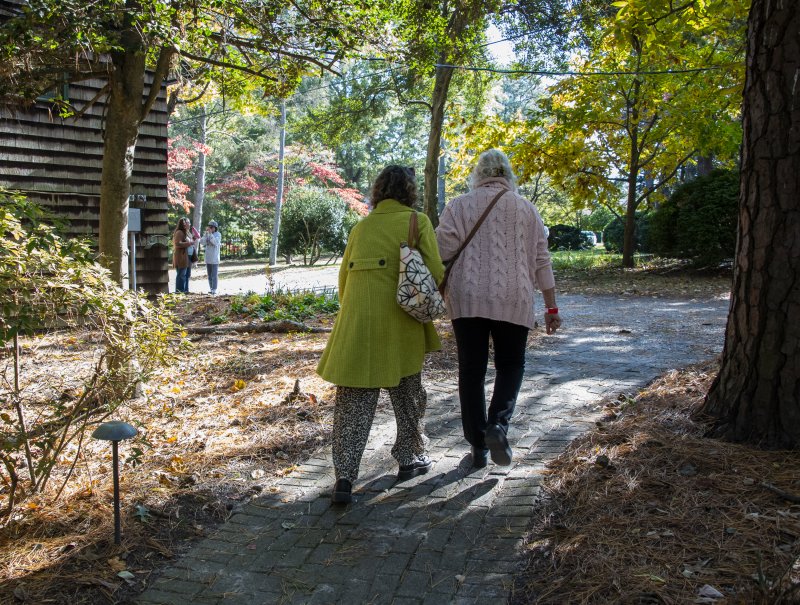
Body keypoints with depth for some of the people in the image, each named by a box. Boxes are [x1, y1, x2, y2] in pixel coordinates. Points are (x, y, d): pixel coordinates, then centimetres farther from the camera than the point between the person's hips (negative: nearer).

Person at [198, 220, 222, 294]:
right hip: (208, 258, 5)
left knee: (214, 274, -5)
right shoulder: (207, 234, 7)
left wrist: (210, 233, -20)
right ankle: (211, 288, 15)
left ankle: (214, 289, -4)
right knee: (209, 275, 10)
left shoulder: (218, 234, -5)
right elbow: (202, 242, -4)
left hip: (214, 259, -5)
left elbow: (215, 242, -20)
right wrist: (206, 233, -9)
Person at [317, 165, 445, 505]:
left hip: (356, 326, 3)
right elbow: (435, 273, -6)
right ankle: (410, 459, 32)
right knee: (407, 395, 17)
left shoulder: (361, 226, 13)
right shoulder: (418, 222, 1)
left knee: (353, 402, 6)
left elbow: (344, 277, 14)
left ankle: (344, 477, -1)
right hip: (400, 327, -2)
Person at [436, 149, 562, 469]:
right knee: (510, 365, 15)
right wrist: (551, 307, 11)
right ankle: (497, 424, -9)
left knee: (471, 370, 8)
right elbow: (541, 260, 8)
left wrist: (439, 292, 5)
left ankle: (478, 446, 13)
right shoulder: (525, 208, 9)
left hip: (467, 300, 0)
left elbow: (442, 251, -4)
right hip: (512, 301, 0)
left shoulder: (459, 205, 6)